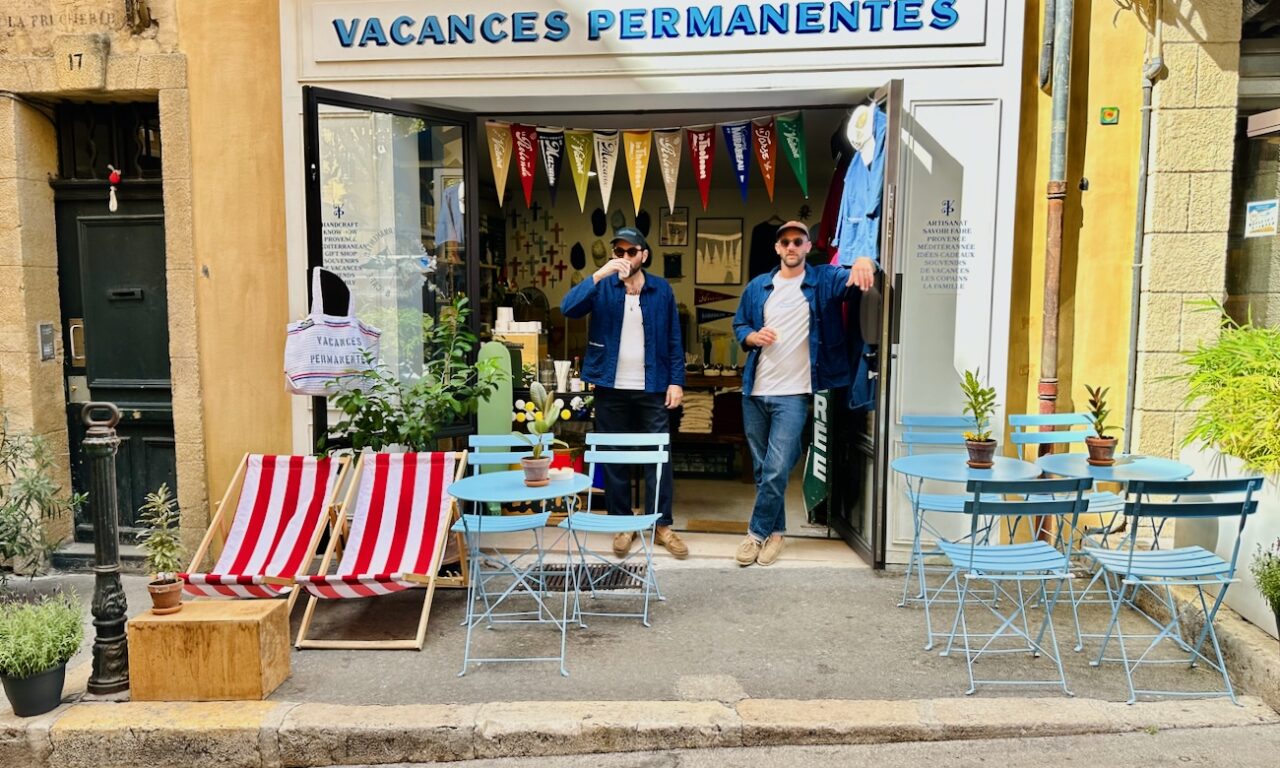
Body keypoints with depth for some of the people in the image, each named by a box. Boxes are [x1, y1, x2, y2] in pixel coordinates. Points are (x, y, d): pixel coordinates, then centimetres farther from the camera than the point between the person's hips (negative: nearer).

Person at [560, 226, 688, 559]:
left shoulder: (661, 289, 3)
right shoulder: (602, 287, 1)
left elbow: (674, 339, 4)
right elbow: (568, 308, -17)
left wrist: (676, 380, -4)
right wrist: (598, 275, -25)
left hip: (652, 388, 0)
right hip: (611, 388, 0)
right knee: (614, 458, 9)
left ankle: (663, 526, 16)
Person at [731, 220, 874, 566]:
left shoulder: (824, 280, 0)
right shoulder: (758, 286, 9)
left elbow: (853, 278, -16)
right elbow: (739, 324, 16)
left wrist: (864, 262, -39)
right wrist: (751, 337, -6)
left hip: (793, 394, -4)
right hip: (754, 391, 4)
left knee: (777, 470, -8)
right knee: (762, 469, 12)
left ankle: (758, 533, 10)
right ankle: (775, 531, 27)